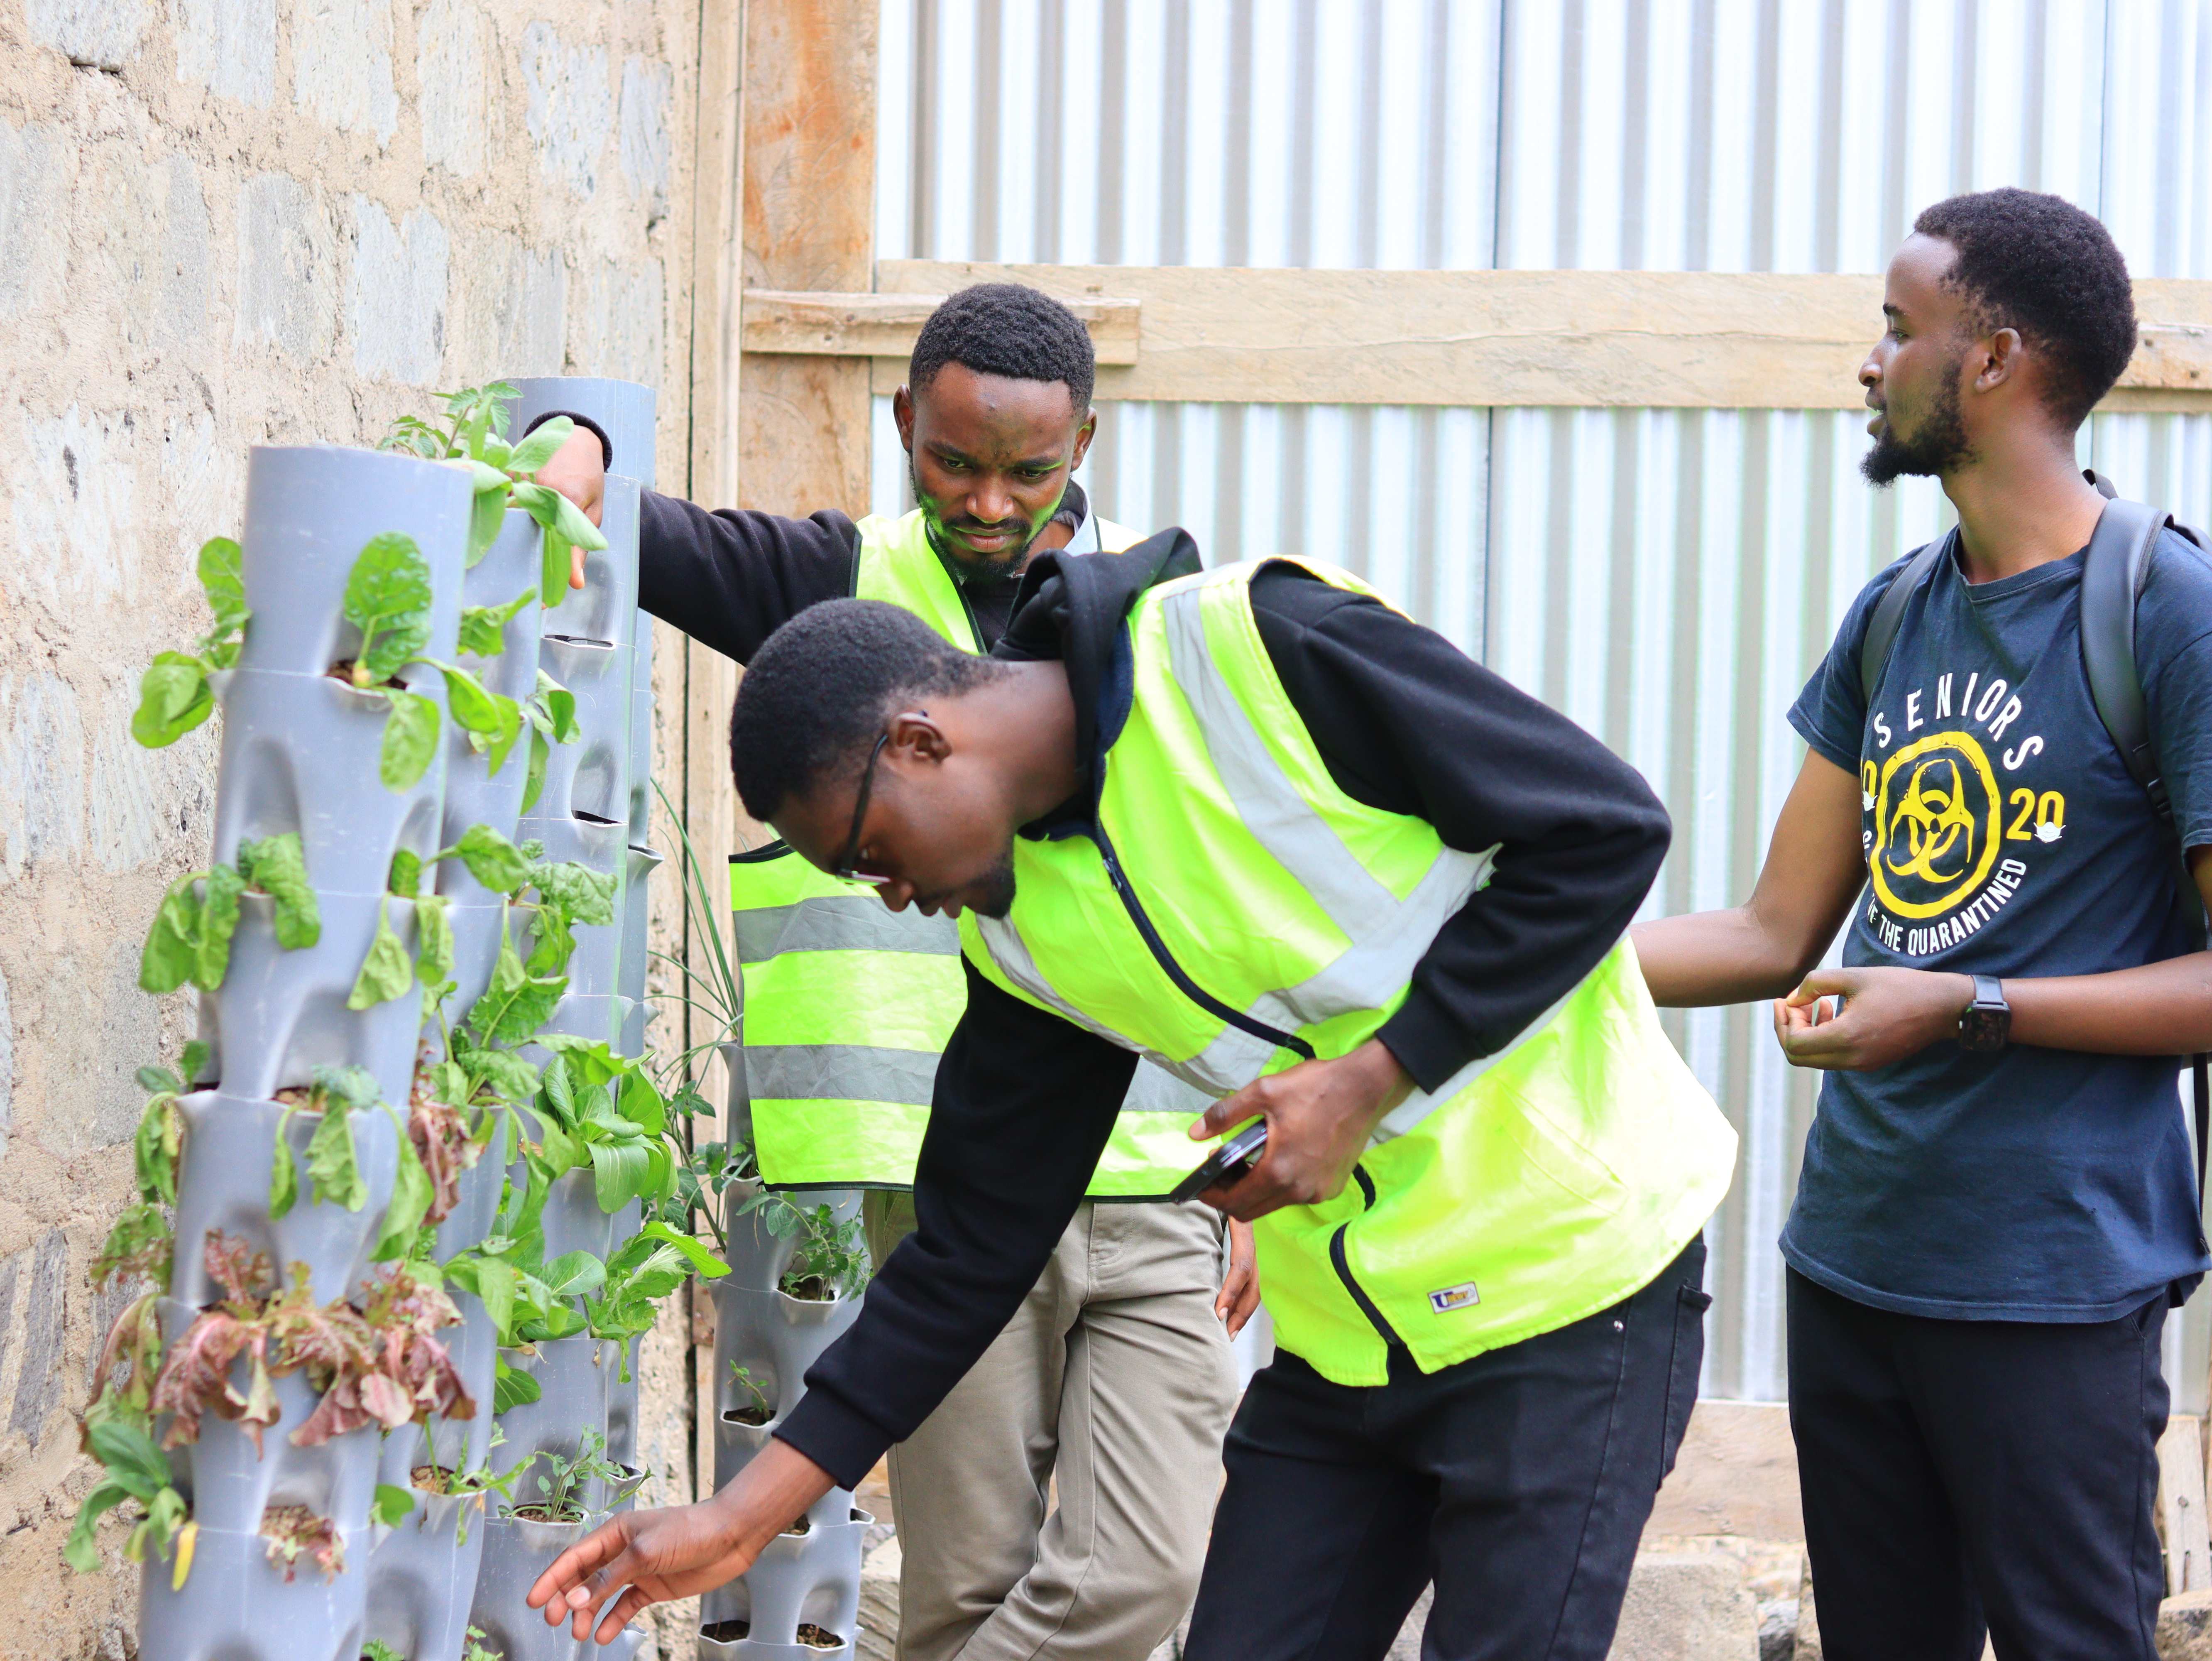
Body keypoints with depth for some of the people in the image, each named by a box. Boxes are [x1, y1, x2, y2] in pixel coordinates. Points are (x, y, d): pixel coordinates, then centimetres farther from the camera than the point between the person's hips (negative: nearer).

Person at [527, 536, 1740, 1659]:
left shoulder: (1259, 648, -17)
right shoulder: (1020, 930, 4)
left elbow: (1607, 826, -15)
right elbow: (971, 1250, 8)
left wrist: (1375, 1075, -19)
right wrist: (743, 1513, 4)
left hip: (1569, 1291, -7)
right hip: (1340, 1346, 7)